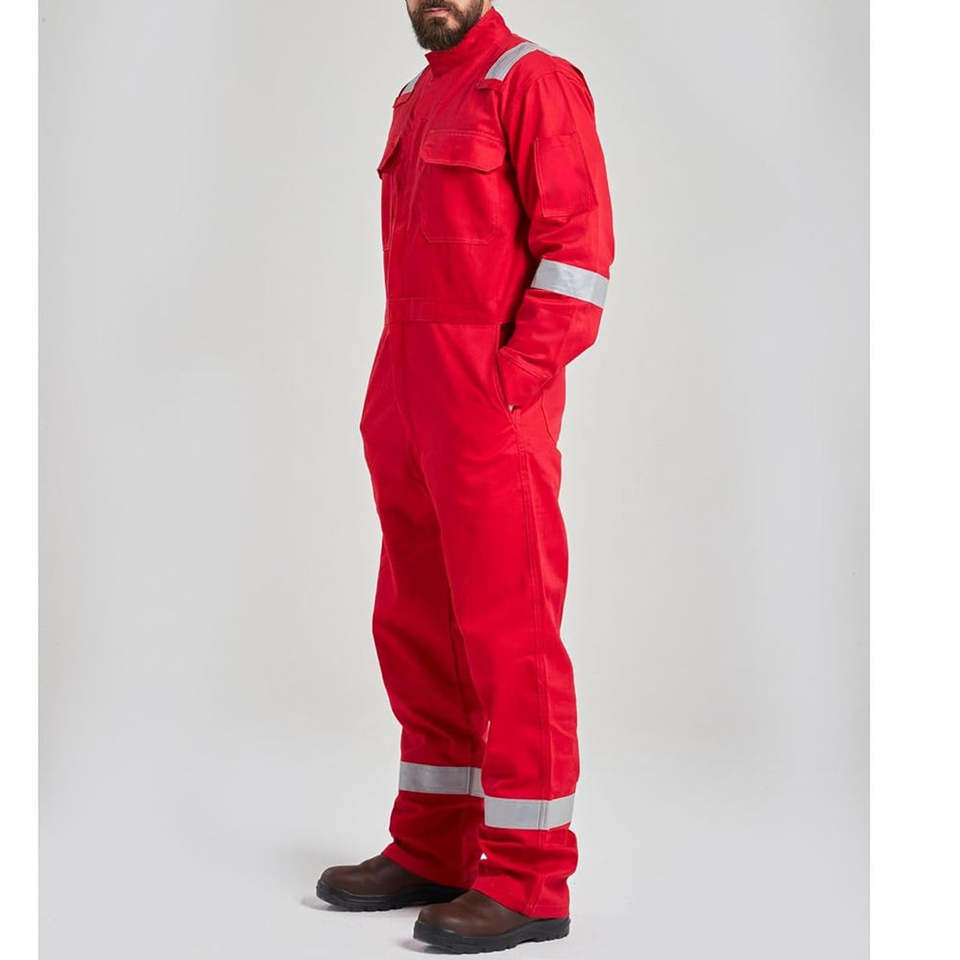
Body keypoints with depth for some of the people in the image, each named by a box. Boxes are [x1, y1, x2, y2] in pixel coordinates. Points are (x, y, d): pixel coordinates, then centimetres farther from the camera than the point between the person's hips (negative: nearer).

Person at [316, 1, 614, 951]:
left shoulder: (533, 81, -6)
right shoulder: (417, 100, 20)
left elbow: (579, 242, -13)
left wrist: (513, 379, -17)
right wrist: (395, 394, 13)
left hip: (492, 401, -9)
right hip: (409, 407, 9)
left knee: (508, 631, -5)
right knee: (416, 628, 12)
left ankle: (528, 881, 2)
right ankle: (432, 849, 24)